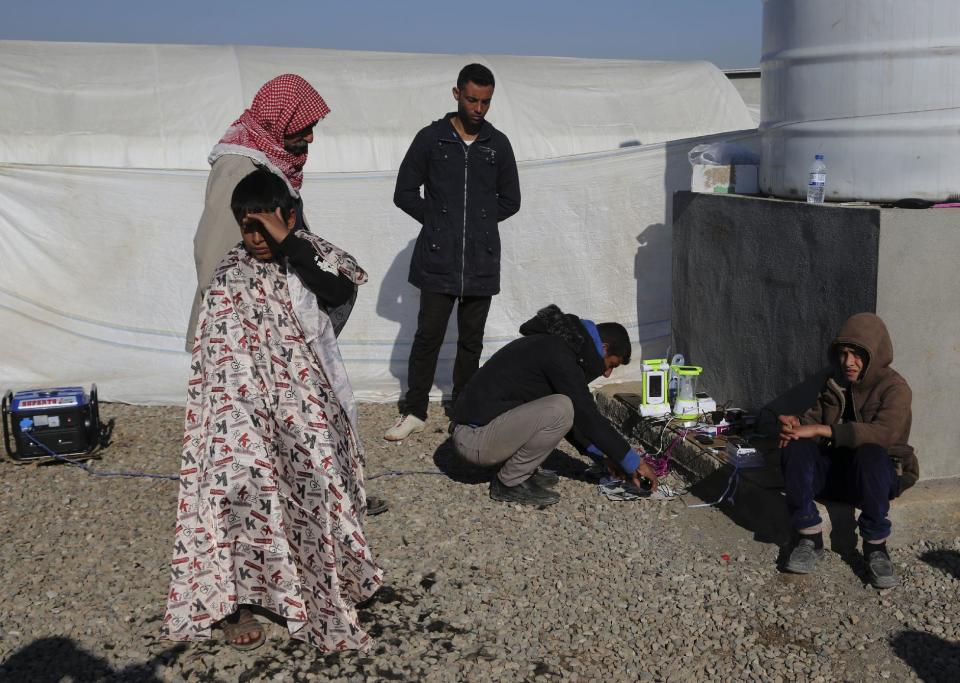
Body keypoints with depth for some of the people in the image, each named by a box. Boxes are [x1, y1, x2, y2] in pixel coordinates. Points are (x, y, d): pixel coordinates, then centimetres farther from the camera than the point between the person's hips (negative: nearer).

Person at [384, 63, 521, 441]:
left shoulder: (498, 144, 8)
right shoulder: (430, 139, 1)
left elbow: (510, 200, 15)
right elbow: (404, 193, 4)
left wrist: (479, 222, 5)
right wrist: (438, 221, 1)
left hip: (481, 263, 2)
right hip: (437, 261, -2)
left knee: (471, 339, 9)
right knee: (428, 335, 0)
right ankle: (414, 411, 11)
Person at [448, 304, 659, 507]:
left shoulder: (553, 343, 14)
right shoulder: (558, 353, -16)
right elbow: (588, 416, -16)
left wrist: (602, 455, 21)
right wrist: (633, 462, -7)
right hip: (474, 439, -10)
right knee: (561, 410, -24)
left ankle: (522, 471, 11)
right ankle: (510, 483, -8)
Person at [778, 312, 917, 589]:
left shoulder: (895, 388, -11)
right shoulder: (835, 382, 9)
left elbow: (883, 433, -28)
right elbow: (815, 416, 7)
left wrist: (822, 430, -32)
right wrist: (797, 424, -19)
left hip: (879, 472, -5)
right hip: (835, 469, 5)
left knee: (870, 453, -39)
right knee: (795, 448, -25)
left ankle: (875, 546, -24)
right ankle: (809, 537, -19)